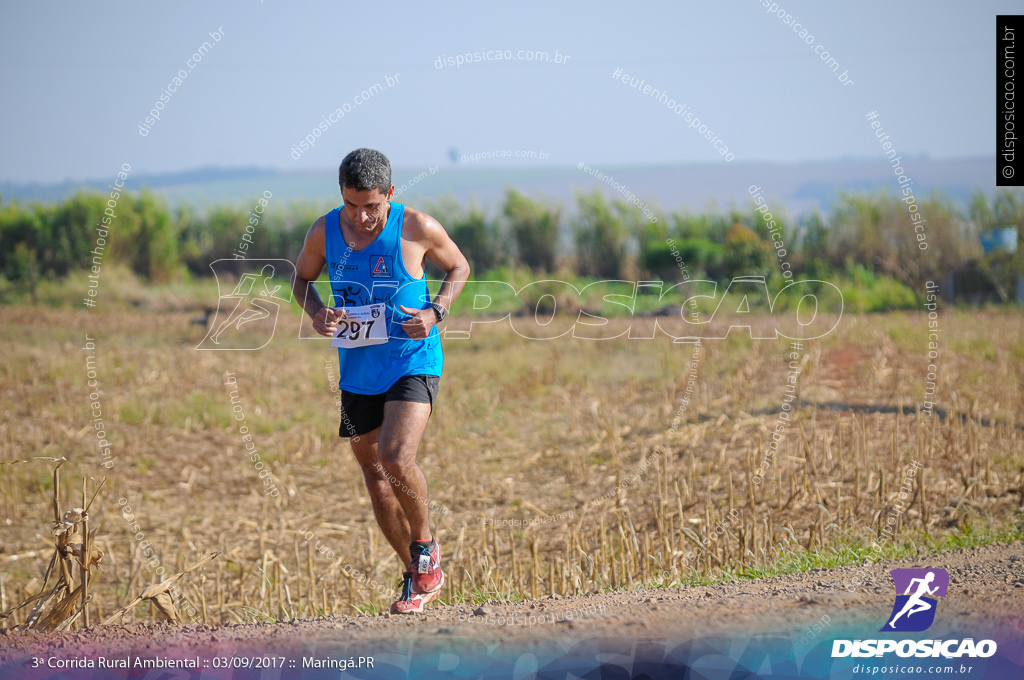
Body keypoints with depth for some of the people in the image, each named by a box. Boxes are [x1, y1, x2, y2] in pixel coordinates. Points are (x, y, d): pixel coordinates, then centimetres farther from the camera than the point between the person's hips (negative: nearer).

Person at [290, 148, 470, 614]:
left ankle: (425, 547, 3)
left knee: (396, 458, -24)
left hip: (412, 361, -5)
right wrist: (316, 312, -8)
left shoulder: (418, 228, -13)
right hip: (357, 369, 5)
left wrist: (435, 312, -12)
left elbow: (458, 267, 5)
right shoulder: (324, 232, -5)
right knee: (374, 474, 10)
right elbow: (301, 277, 14)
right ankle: (418, 577, 25)